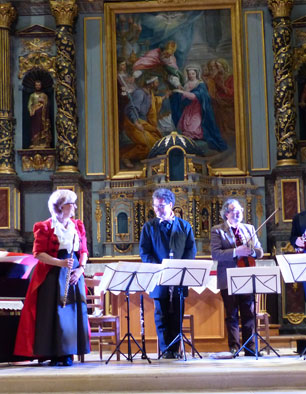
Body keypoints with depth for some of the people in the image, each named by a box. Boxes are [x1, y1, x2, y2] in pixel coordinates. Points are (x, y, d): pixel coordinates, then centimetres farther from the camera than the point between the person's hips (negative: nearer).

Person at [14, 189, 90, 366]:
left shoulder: (78, 226, 14)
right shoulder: (45, 227, -2)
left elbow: (84, 251, 14)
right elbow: (39, 253, -8)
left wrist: (81, 268, -4)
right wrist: (60, 263, -20)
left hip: (74, 274, 5)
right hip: (53, 275, -5)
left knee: (74, 311, 1)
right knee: (54, 313, -6)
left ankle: (68, 354, 8)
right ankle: (54, 354, 1)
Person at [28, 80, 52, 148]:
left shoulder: (44, 95, 12)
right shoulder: (32, 95, 15)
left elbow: (47, 105, 9)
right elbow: (29, 104, 6)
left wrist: (43, 101, -9)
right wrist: (31, 111, -8)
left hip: (42, 115, -1)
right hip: (35, 114, 1)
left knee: (43, 128, -9)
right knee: (35, 128, -6)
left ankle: (43, 143, -11)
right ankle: (35, 143, -8)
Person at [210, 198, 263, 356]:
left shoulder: (249, 229, 14)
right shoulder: (217, 230, 1)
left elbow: (260, 252, 11)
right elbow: (215, 254, -11)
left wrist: (251, 251, -12)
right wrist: (235, 252, -22)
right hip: (228, 280, -3)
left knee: (248, 314, 4)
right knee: (232, 315, 3)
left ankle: (250, 348, 10)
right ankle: (234, 348, 10)